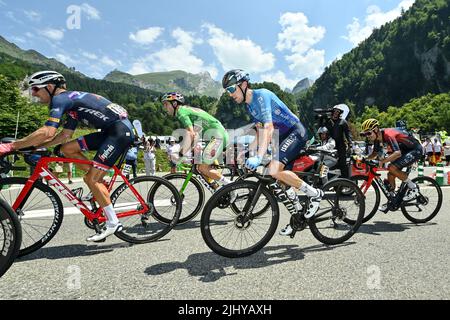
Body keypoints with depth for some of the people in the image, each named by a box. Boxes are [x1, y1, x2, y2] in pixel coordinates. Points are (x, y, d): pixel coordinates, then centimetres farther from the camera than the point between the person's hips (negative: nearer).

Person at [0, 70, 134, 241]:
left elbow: (48, 132, -20)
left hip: (121, 130, -9)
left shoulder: (59, 99, -7)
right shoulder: (71, 101, 21)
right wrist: (36, 146, 15)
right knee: (68, 148, 9)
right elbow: (65, 135, 22)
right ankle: (100, 182, 12)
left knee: (90, 179, -8)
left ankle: (113, 223, 1)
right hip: (110, 131, 9)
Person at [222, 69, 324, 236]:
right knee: (280, 179, 8)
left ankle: (314, 193, -8)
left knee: (274, 170, -26)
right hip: (283, 137, 9)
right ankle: (298, 212, 24)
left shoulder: (261, 95, -18)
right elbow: (260, 132, 13)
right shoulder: (250, 105, 11)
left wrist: (258, 158, -40)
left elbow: (268, 127, -31)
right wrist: (250, 154, 4)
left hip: (295, 133, -9)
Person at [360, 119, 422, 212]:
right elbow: (375, 153, 7)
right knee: (390, 175, 2)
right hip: (405, 151, 9)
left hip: (415, 150, -9)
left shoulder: (388, 135, -31)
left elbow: (397, 153, -43)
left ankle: (413, 188, -6)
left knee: (392, 168, -26)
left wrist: (382, 161, -48)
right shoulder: (378, 138, -5)